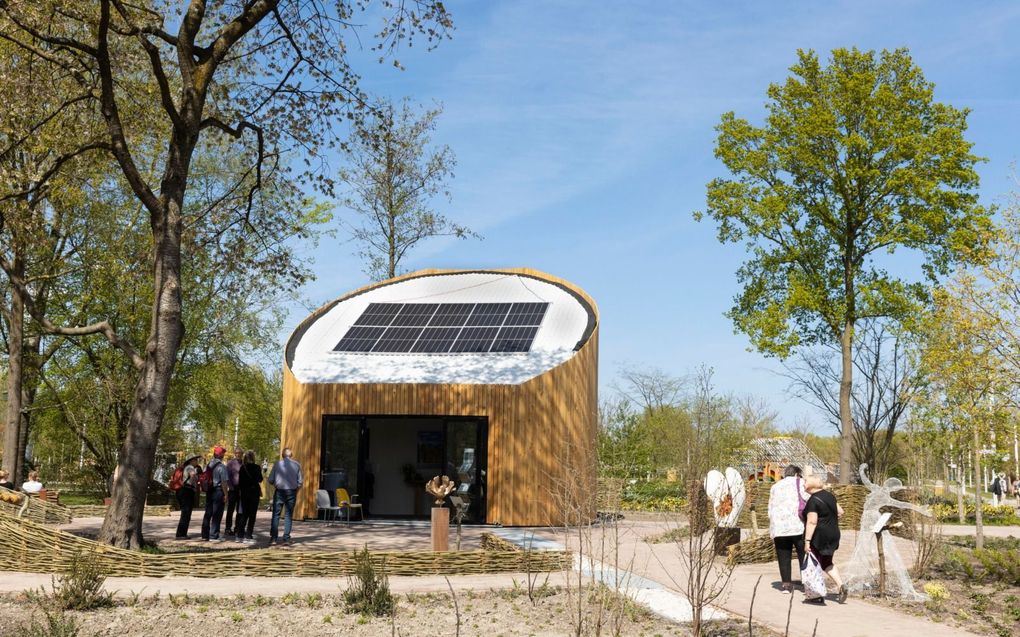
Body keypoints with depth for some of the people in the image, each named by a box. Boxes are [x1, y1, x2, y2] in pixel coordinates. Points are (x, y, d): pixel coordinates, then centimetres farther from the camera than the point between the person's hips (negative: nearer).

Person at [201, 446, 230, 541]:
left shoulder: (208, 465, 8)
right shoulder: (222, 467, -12)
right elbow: (224, 482, -16)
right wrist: (225, 495, -11)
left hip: (209, 491, 7)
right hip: (218, 491, -7)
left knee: (208, 514, 13)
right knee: (217, 515, -1)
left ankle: (205, 535, 19)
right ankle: (214, 536, 0)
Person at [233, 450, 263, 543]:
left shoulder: (242, 467, 3)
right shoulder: (257, 467, -10)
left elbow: (239, 481, 6)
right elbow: (260, 480, -3)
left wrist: (240, 491, 15)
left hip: (244, 492, 5)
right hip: (254, 491, -5)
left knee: (244, 514, 14)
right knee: (252, 515, 0)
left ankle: (240, 535, 14)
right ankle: (248, 536, -4)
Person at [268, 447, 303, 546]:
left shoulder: (277, 463, -2)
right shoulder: (296, 464, 1)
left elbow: (270, 480, -2)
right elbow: (300, 481, 0)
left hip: (279, 491, -1)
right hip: (292, 492, 1)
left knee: (276, 515, 5)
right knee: (288, 515, 6)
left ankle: (273, 538, 1)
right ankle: (286, 538, 2)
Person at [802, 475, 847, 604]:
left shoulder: (813, 501, -18)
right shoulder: (829, 495, 6)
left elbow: (812, 522, -23)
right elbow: (840, 511, 14)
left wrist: (807, 540, -21)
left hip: (818, 536, -8)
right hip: (833, 534, 8)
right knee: (827, 563, 21)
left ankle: (818, 596, 8)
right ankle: (841, 585, 4)